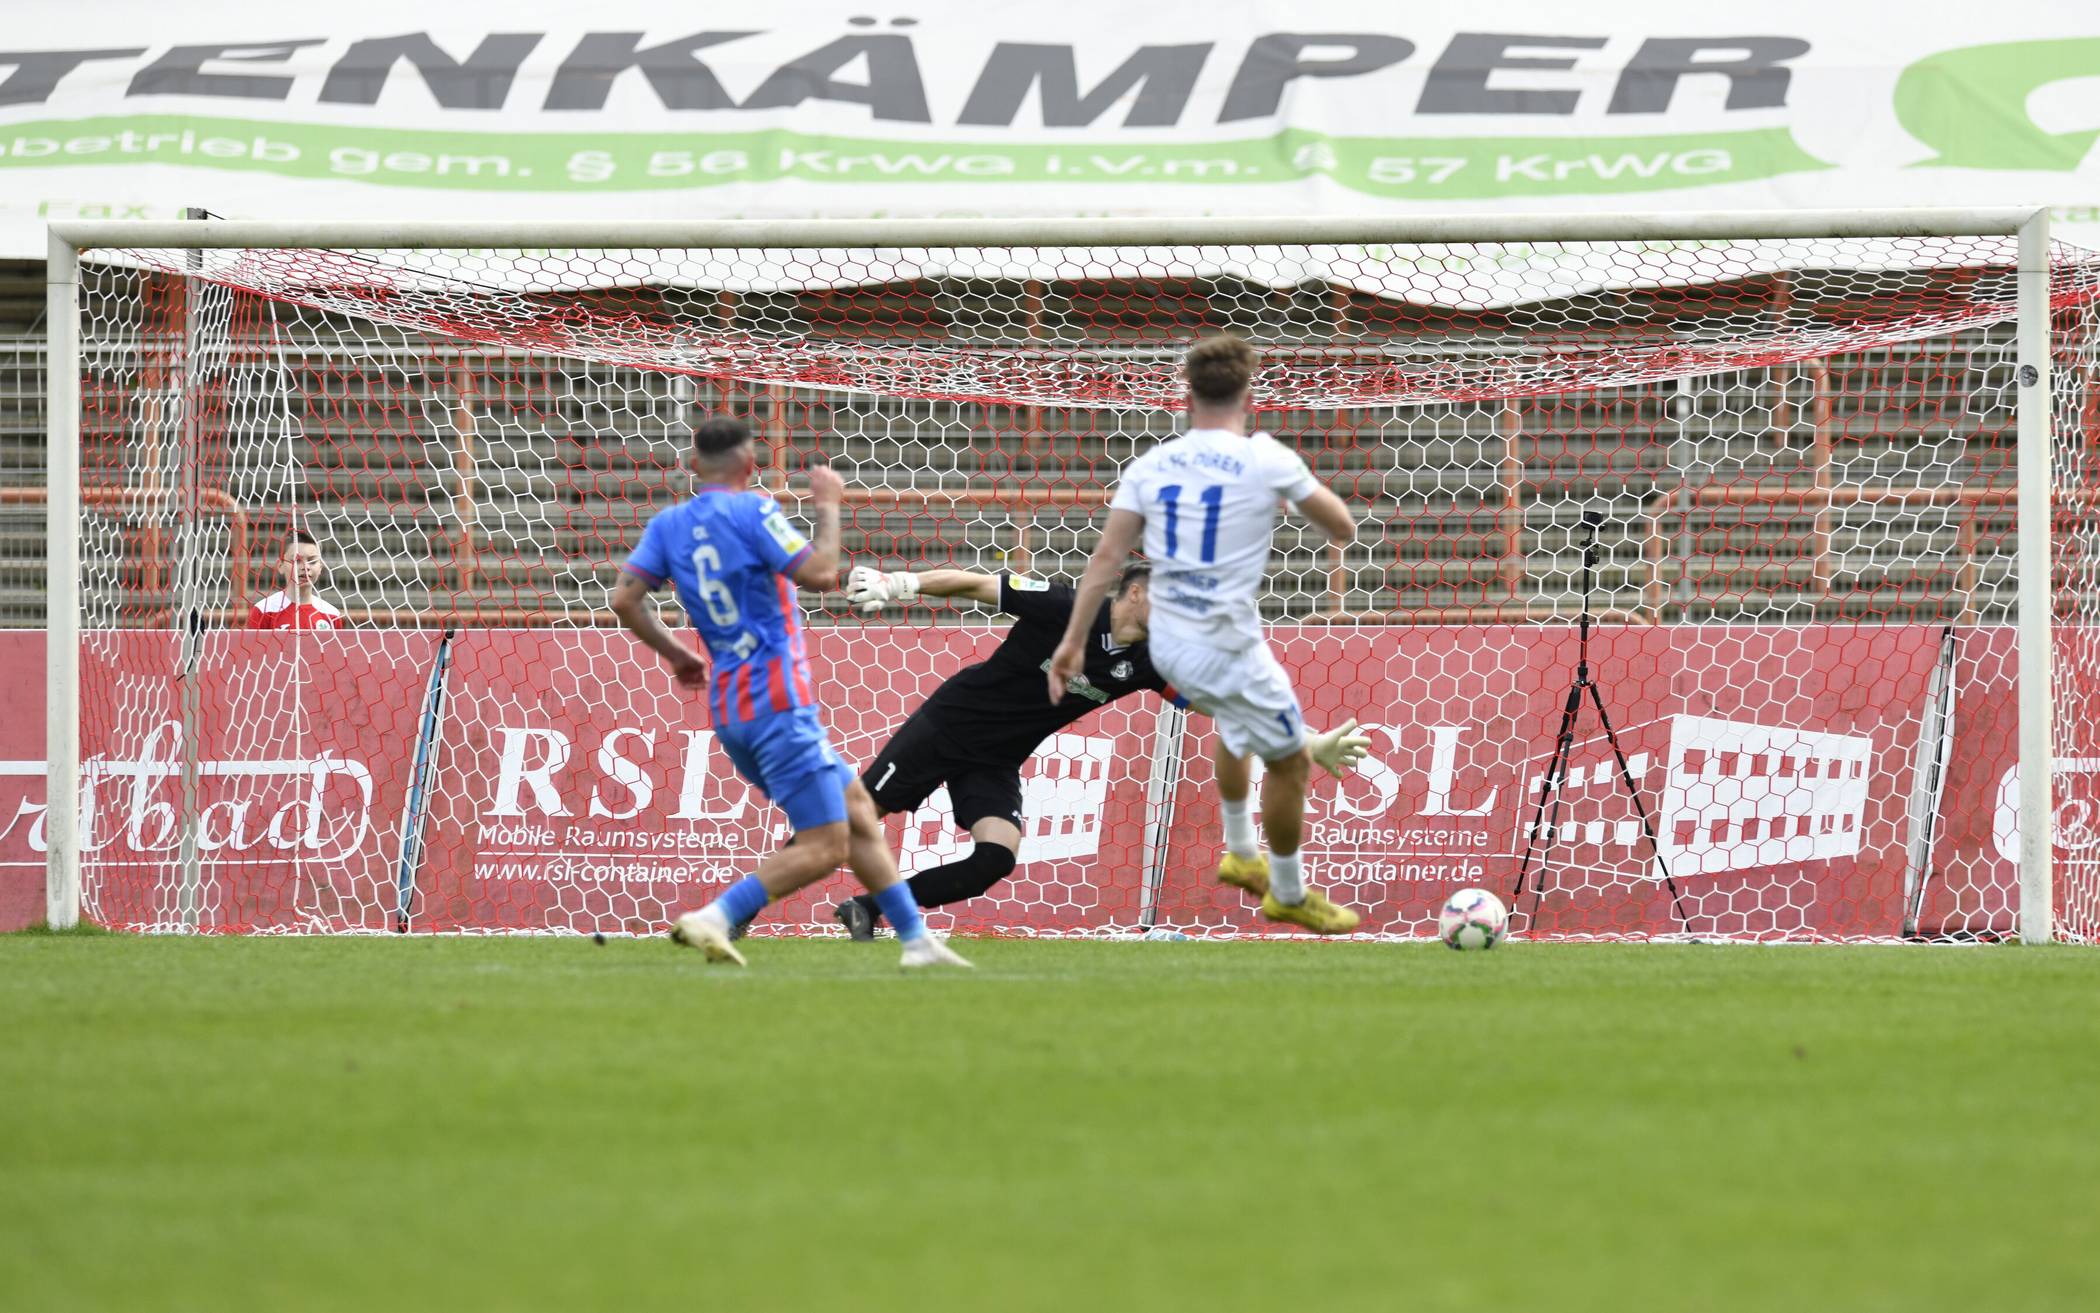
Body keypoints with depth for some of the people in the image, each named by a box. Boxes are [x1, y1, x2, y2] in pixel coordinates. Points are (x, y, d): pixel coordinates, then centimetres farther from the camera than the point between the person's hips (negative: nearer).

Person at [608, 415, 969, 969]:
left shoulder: (668, 524, 9)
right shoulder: (751, 510, -10)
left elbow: (625, 599, 1)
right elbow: (819, 573, -16)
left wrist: (674, 654, 15)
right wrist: (828, 507, -1)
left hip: (729, 710, 9)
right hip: (776, 699, -9)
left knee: (857, 809, 17)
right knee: (825, 847, -9)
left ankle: (916, 939, 17)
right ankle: (713, 918, -23)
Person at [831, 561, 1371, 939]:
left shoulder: (1148, 663, -7)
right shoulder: (1063, 609, -21)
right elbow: (974, 584, -17)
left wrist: (1314, 747, -13)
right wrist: (897, 584, -24)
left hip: (996, 766, 5)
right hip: (947, 726, -4)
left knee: (996, 857, -15)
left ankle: (868, 909, -4)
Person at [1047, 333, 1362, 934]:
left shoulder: (1151, 465, 0)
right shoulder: (1267, 461, -12)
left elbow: (1106, 556, -3)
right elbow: (1343, 530, -2)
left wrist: (1073, 640, 0)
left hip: (1167, 643, 6)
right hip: (1227, 653, -6)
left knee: (1237, 725, 34)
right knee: (1289, 761, 13)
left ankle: (1240, 854, 48)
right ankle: (1288, 895, 26)